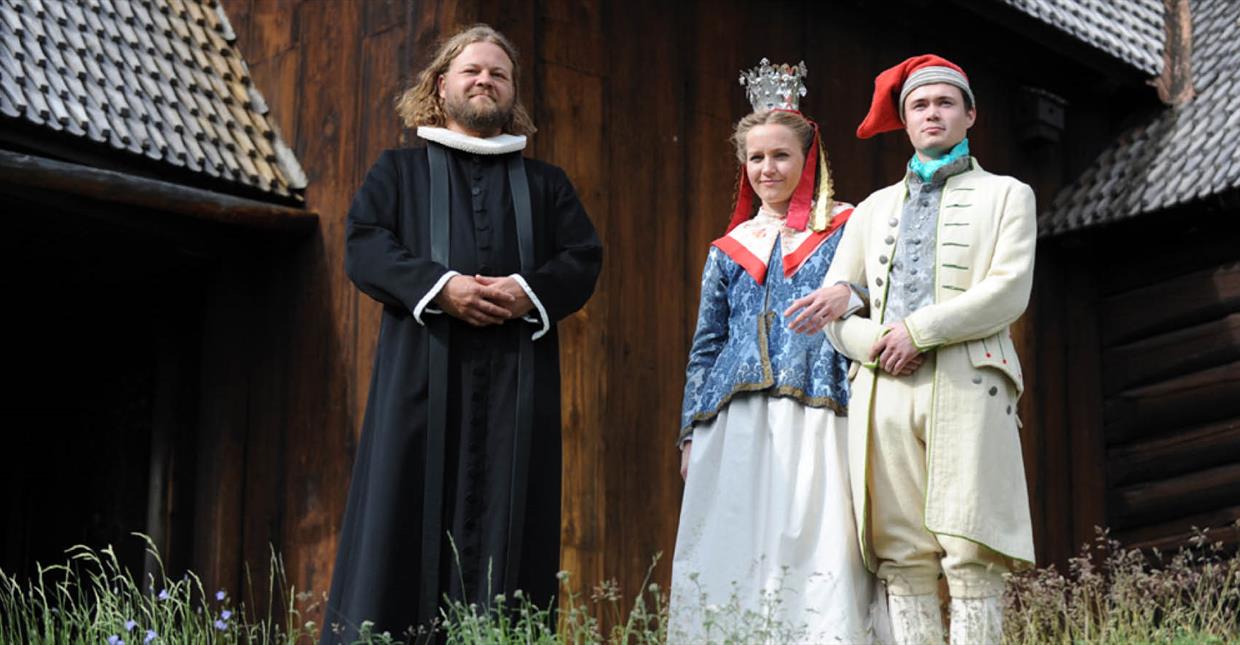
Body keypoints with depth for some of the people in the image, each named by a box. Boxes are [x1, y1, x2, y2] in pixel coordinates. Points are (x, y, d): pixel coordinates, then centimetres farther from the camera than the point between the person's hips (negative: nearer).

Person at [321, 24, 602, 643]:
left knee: (507, 517, -5)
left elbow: (584, 259, 10)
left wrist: (530, 292, -11)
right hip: (423, 371, -1)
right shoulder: (400, 170, 17)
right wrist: (439, 286, -14)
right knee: (405, 512, -8)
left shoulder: (546, 184, 22)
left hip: (517, 378, 2)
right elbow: (364, 243, 3)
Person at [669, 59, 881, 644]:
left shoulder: (843, 230, 11)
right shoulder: (728, 250, 20)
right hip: (738, 416, 3)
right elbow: (706, 345, 20)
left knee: (812, 541, -13)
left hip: (814, 413, -3)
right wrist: (691, 432, 15)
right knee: (732, 547, -5)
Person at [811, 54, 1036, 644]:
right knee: (902, 561, -3)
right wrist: (875, 344, -4)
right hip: (884, 390, 3)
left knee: (970, 555, -11)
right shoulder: (874, 209, 26)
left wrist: (917, 331, -9)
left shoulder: (1006, 195, 16)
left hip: (966, 386, -3)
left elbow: (1009, 291, 0)